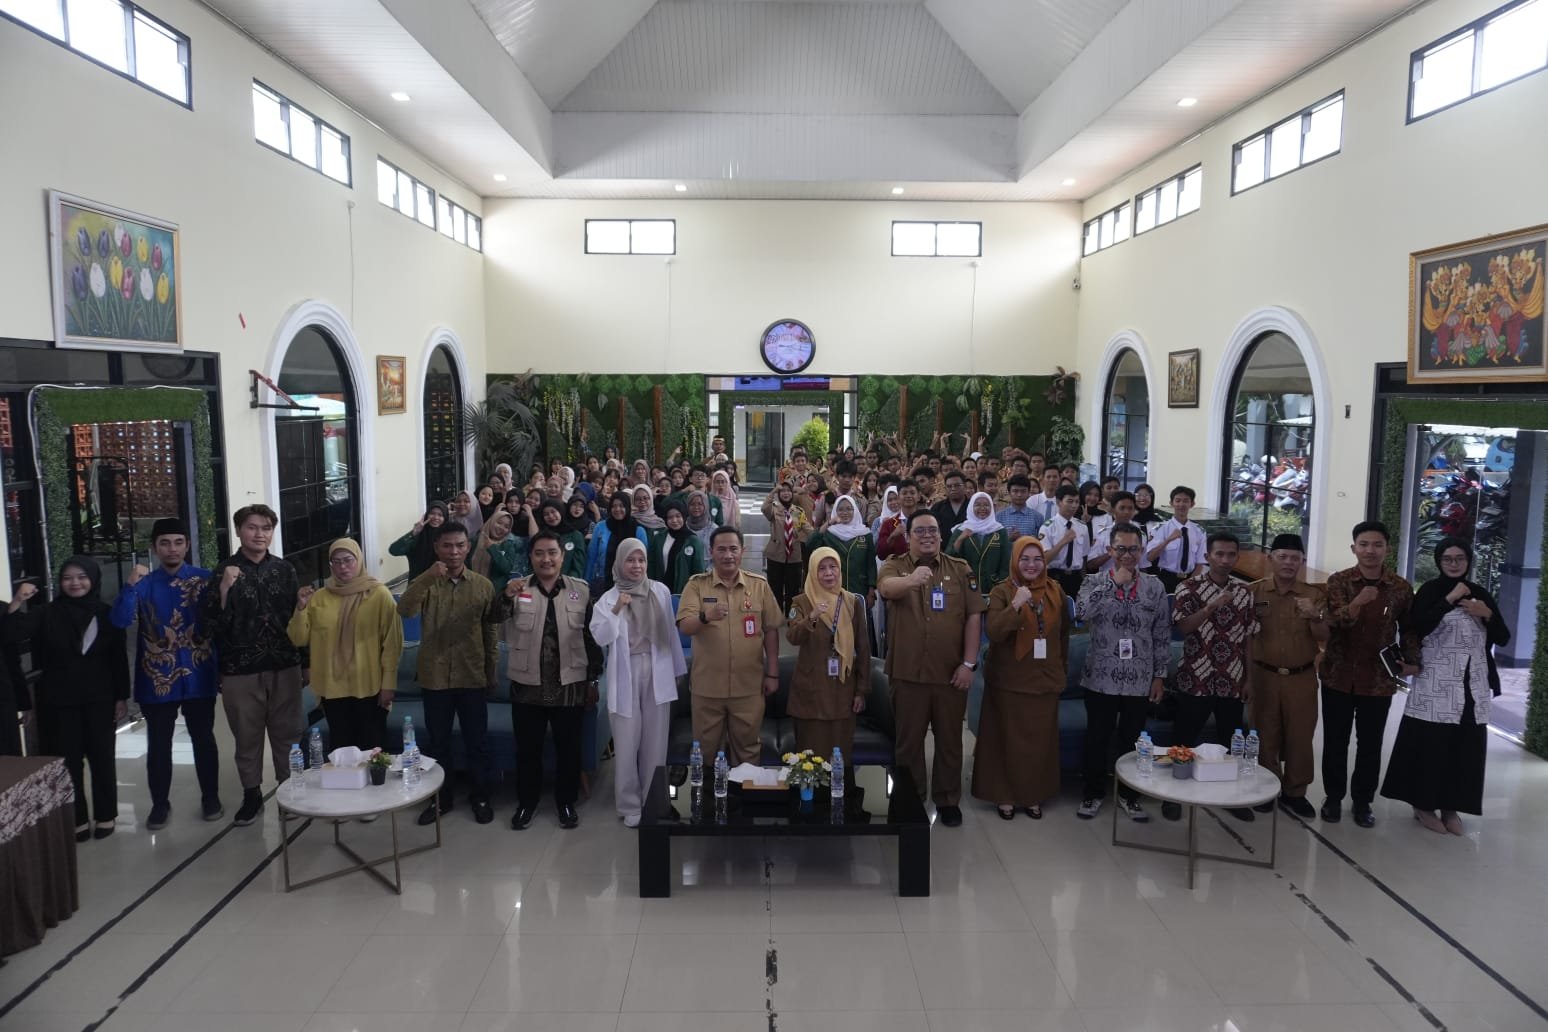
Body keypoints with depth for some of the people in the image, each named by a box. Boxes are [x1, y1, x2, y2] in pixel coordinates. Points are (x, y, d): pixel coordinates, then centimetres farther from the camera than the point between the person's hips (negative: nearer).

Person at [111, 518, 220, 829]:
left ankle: (211, 798, 24)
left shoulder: (205, 579, -3)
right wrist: (131, 585, -24)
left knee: (204, 739, 10)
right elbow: (120, 621, -11)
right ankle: (160, 804, 23)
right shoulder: (143, 583, 1)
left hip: (198, 675, -1)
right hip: (157, 678, 1)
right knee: (158, 744, 9)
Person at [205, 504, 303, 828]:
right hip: (240, 670, -1)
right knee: (247, 737, 9)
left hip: (284, 667, 2)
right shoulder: (224, 572, -1)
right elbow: (214, 623, -7)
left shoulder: (285, 570, 6)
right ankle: (252, 796, 23)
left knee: (287, 734, 7)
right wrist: (224, 589, -19)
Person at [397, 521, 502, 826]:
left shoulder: (483, 585, -2)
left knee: (477, 742, 10)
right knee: (438, 743, 14)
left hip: (472, 677, 0)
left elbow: (490, 633, 4)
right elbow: (404, 610, -23)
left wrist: (492, 674, 4)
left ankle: (480, 797, 26)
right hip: (435, 677, 1)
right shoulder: (426, 583, -3)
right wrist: (427, 577, -34)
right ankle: (441, 798, 30)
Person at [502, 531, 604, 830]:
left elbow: (591, 638, 3)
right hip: (527, 686, 0)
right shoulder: (517, 589, -2)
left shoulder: (581, 591, 0)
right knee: (527, 749, 12)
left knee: (568, 749, 11)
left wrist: (594, 681, 3)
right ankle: (526, 802, 29)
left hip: (570, 685, 0)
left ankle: (566, 802, 27)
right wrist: (507, 597, -41)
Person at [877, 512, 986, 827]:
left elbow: (973, 616, 0)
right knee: (909, 740, 10)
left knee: (949, 739, 13)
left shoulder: (960, 569, 3)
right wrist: (911, 580, -48)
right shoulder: (895, 566, -2)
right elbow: (885, 587, -26)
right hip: (908, 672, -1)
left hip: (951, 672, 1)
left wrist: (969, 663, -7)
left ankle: (948, 799, 28)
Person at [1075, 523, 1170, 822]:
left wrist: (1159, 676, 3)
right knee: (1097, 739, 8)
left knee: (1132, 740, 12)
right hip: (1101, 678, -1)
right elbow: (1082, 612, -23)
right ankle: (1094, 792, 25)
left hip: (1139, 681, 1)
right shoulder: (1095, 583, -2)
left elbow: (1162, 635, 5)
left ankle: (1128, 794, 28)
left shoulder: (1155, 587, 3)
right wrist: (1114, 582, -20)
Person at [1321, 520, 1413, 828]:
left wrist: (1410, 660, 1)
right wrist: (1359, 601, -38)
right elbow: (1337, 621, -20)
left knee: (1370, 744, 9)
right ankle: (1333, 797, 23)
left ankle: (1362, 801, 25)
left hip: (1379, 679, 1)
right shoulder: (1338, 581, -5)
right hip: (1338, 675, -1)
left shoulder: (1401, 587, -1)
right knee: (1335, 741, 8)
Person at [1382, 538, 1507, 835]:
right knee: (1430, 745, -2)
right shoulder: (1429, 591, -2)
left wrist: (1488, 615, -9)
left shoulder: (1481, 594, 12)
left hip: (1473, 686, 5)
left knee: (1465, 747, 6)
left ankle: (1450, 806, 18)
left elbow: (1503, 638, 10)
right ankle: (1423, 804, 10)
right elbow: (1416, 629, -18)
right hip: (1435, 685, -4)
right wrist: (1449, 599, -21)